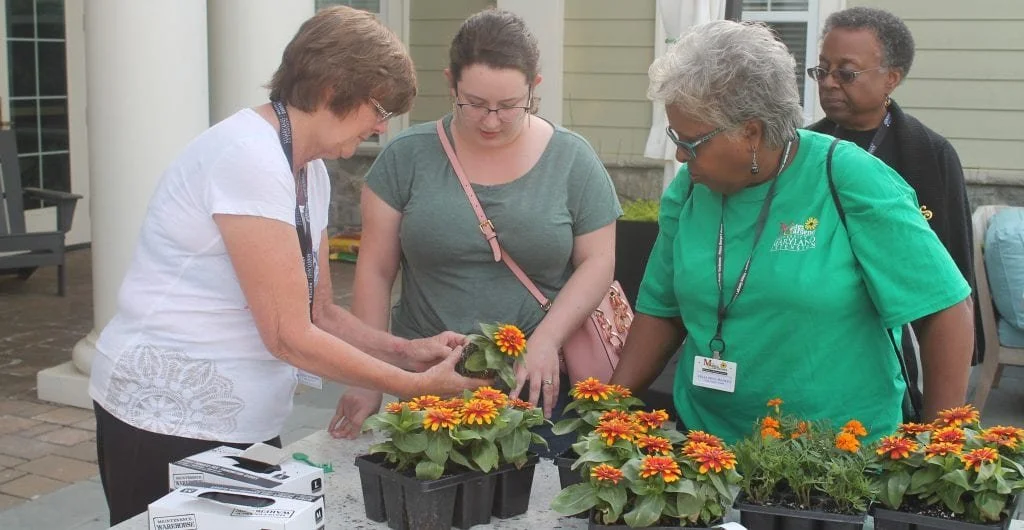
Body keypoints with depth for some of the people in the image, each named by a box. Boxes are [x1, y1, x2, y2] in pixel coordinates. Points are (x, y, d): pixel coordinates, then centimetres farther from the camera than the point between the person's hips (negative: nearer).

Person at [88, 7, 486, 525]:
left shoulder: (311, 171, 6)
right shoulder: (248, 157, -21)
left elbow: (319, 314, 11)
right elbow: (290, 337, -22)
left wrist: (405, 350, -4)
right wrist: (414, 385, -15)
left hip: (243, 422, 8)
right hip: (169, 419, -8)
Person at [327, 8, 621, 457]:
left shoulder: (572, 159, 0)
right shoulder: (408, 156, 0)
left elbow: (597, 261, 0)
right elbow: (376, 270, 1)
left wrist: (546, 340, -14)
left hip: (538, 383, 0)